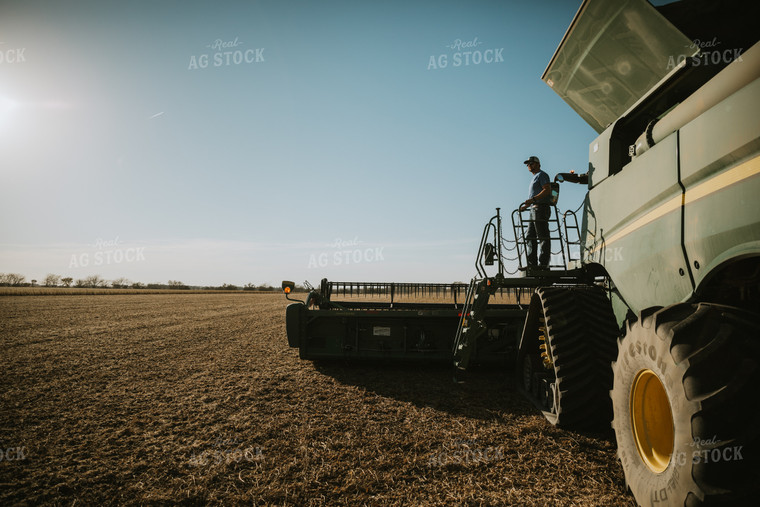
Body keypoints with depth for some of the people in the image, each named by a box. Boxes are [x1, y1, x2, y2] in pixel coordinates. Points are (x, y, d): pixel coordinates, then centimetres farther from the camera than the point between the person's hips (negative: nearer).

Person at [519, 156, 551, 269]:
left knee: (543, 237, -10)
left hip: (541, 209, -10)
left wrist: (532, 199, -24)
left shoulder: (541, 175, -1)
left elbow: (547, 190, -16)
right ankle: (532, 263, 9)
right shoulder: (535, 178, 27)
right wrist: (525, 206, 15)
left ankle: (543, 264, -12)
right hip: (534, 210, 10)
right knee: (530, 237, 8)